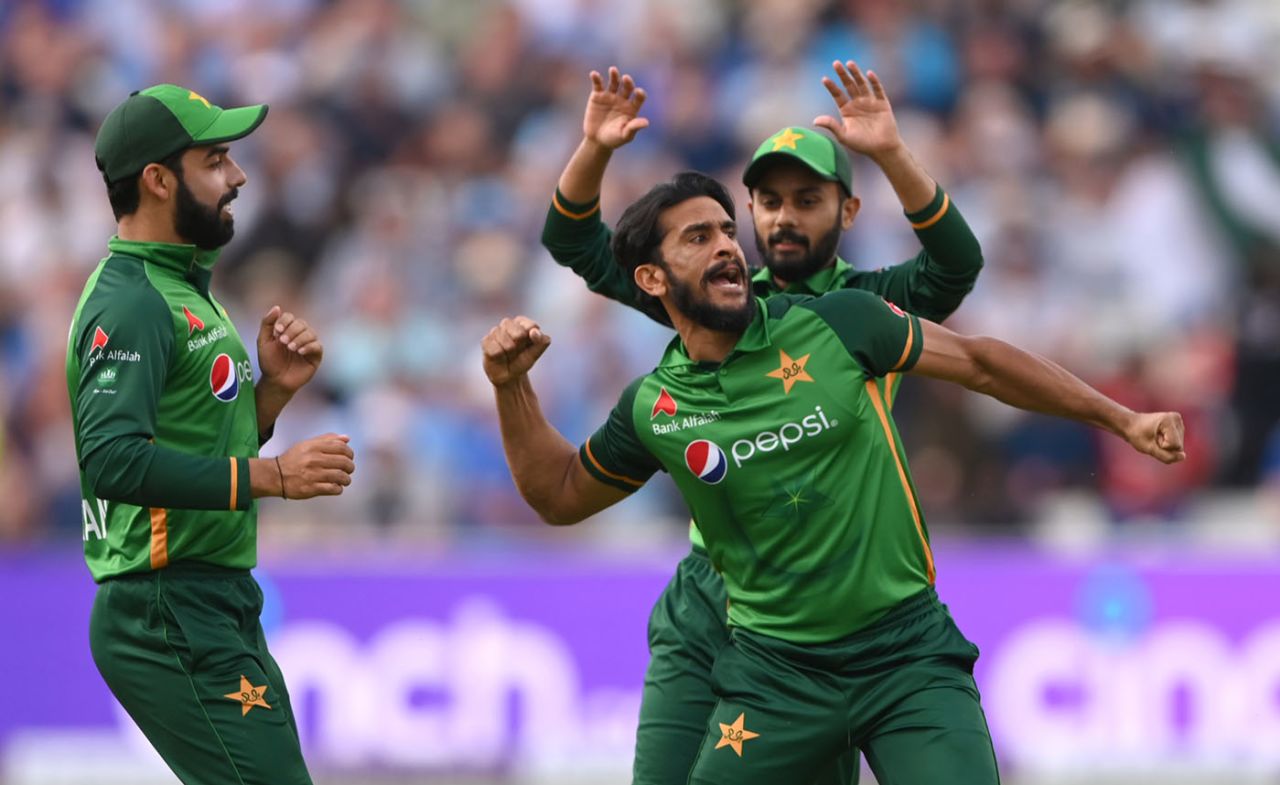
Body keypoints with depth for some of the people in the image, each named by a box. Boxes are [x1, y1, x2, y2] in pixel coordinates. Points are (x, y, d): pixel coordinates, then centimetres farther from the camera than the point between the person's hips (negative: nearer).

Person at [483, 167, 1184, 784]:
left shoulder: (838, 323, -4)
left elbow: (978, 362, 6)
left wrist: (1121, 419, 8)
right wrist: (512, 386, 3)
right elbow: (559, 496, 18)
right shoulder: (653, 410, 1)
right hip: (774, 669, 1)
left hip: (908, 651, -1)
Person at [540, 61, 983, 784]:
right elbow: (577, 244, 10)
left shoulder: (871, 305, 1)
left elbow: (957, 262, -19)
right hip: (706, 598, 3)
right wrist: (595, 151, -9)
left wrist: (892, 154, -33)